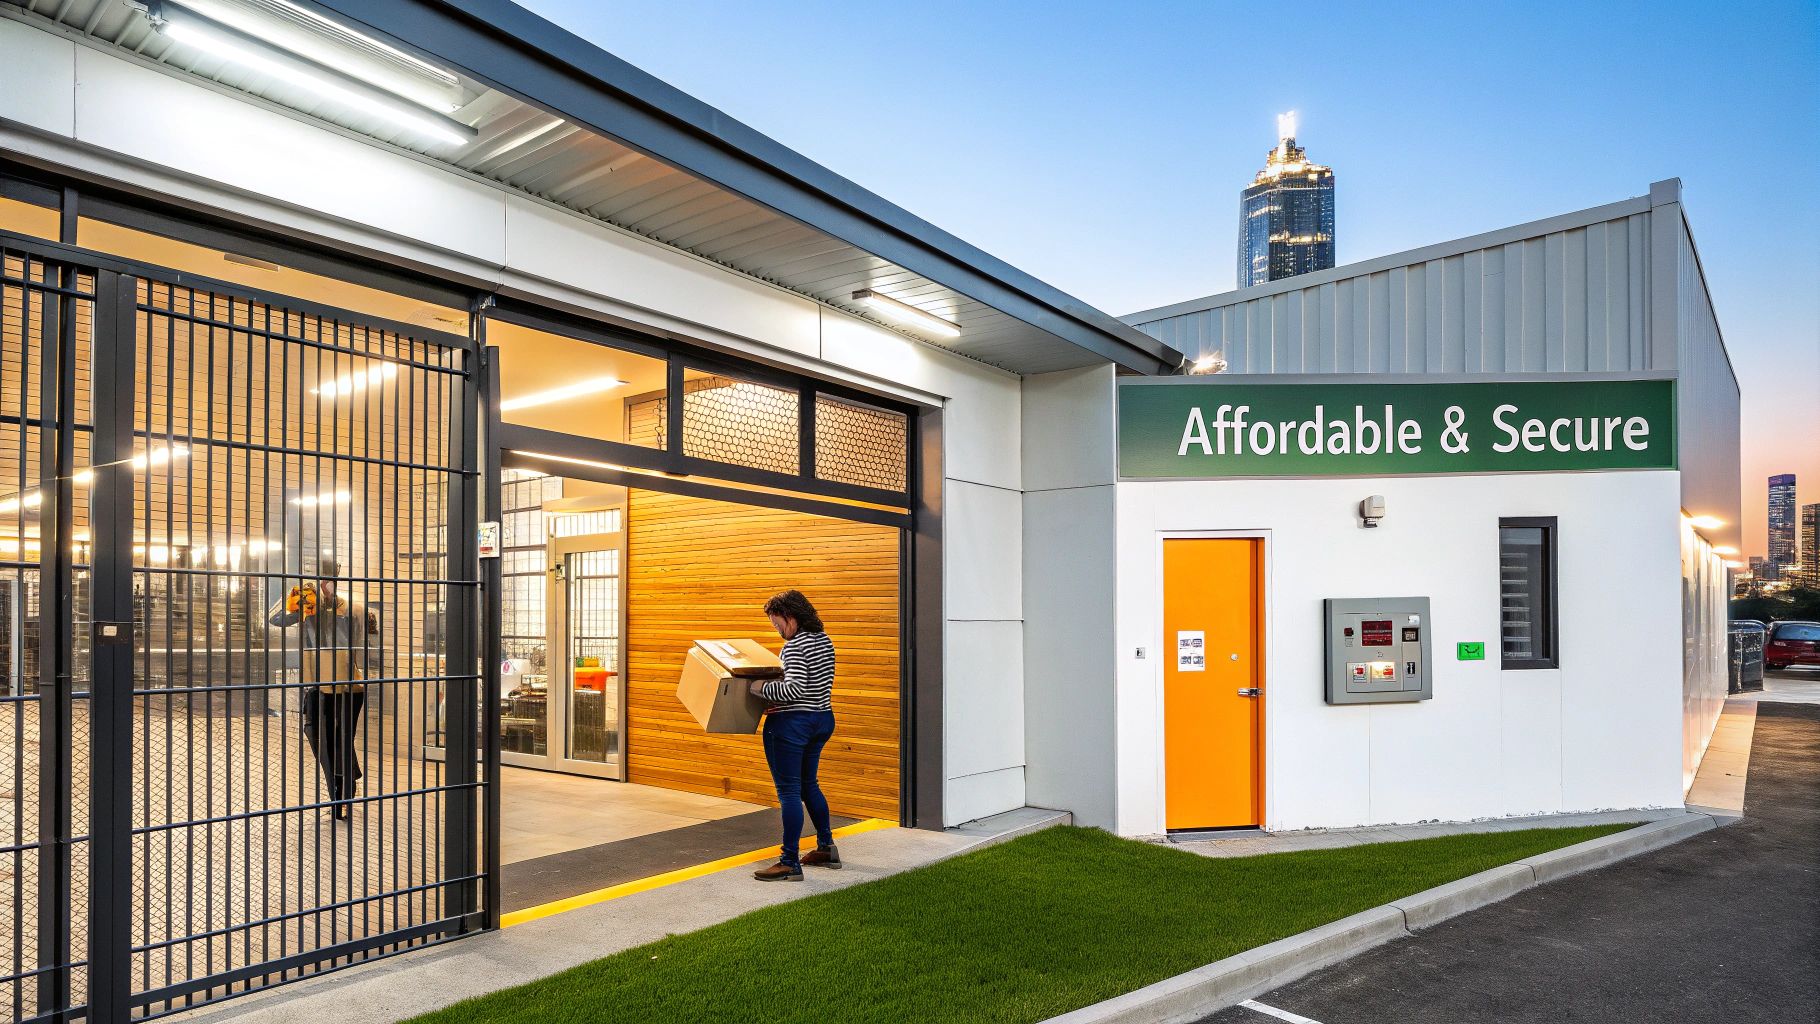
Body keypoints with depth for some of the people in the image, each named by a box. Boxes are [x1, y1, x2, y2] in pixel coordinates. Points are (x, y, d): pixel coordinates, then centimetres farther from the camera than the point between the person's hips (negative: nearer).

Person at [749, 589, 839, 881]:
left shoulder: (795, 646, -18)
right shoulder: (825, 640, 9)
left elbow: (794, 689, -27)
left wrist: (763, 687, -14)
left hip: (792, 724, -9)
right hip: (823, 718, 9)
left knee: (788, 790, -2)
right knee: (808, 784, 21)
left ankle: (790, 863, 3)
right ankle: (826, 848, 28)